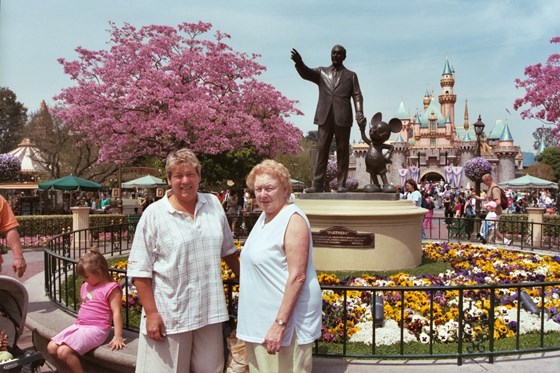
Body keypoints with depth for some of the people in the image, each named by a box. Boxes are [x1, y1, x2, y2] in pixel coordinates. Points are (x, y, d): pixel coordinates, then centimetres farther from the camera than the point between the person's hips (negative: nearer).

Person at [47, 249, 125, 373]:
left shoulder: (111, 288, -10)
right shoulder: (85, 286, 16)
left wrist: (118, 336, -22)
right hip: (79, 325, 9)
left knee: (64, 351, -22)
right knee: (51, 347, 2)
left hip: (95, 329, -9)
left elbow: (116, 313, -16)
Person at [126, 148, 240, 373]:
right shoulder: (154, 214, -8)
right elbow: (140, 271, -8)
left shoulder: (213, 205, 4)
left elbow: (228, 250, 16)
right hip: (169, 314, -3)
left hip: (209, 310, 4)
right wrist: (151, 313, -12)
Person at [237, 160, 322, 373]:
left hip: (285, 317, -9)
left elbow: (297, 276, -22)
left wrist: (280, 324, -25)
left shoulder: (293, 219, -17)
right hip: (261, 318, 9)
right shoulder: (265, 215, 10)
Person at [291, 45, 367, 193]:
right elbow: (306, 73, 1)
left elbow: (357, 96, 8)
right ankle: (317, 184, -2)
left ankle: (341, 184, 4)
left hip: (342, 118, -1)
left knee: (342, 152, 0)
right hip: (324, 117, 1)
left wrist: (359, 113, -9)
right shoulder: (322, 72, 18)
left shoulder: (351, 75, 16)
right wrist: (299, 63, -21)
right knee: (321, 150, -2)